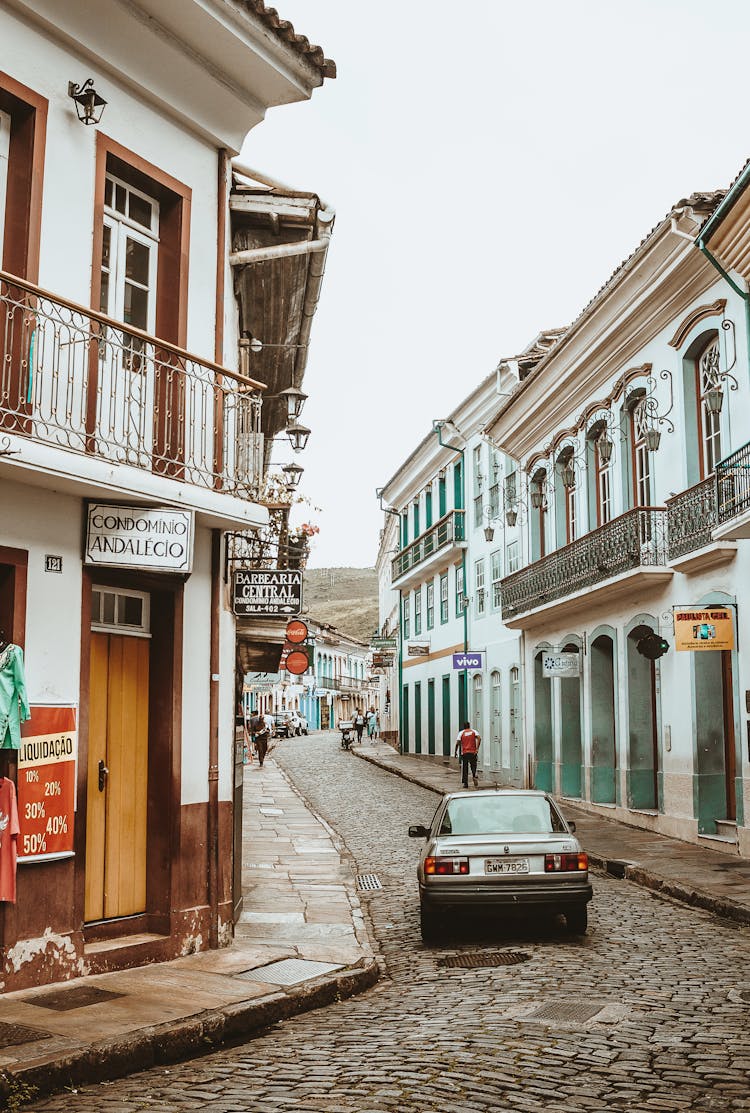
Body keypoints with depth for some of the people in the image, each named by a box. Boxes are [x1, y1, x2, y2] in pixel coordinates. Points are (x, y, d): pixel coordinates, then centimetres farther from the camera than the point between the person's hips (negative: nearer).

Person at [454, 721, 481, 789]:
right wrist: (477, 748, -10)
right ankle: (475, 776, -16)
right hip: (473, 752, 1)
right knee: (473, 767, 12)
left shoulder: (461, 733, 5)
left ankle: (465, 783, 6)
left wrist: (456, 752, 6)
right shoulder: (473, 731, 7)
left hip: (464, 753, -1)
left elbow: (457, 743, -4)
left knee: (465, 769, 7)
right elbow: (479, 738, -10)